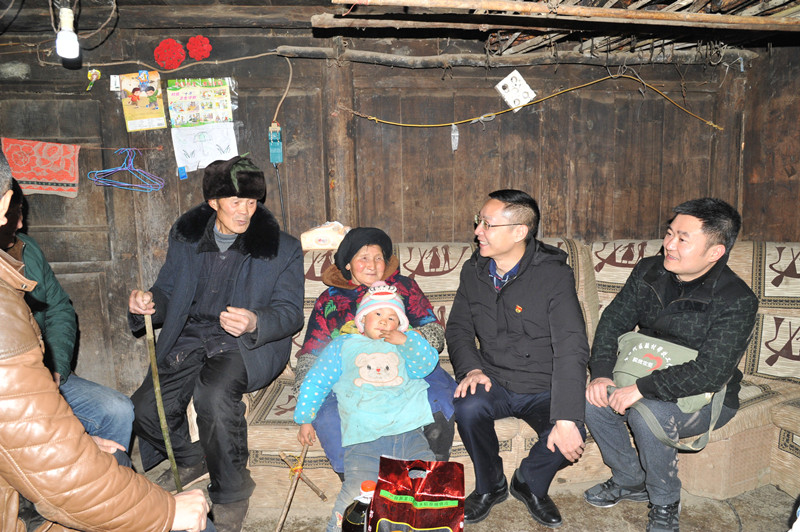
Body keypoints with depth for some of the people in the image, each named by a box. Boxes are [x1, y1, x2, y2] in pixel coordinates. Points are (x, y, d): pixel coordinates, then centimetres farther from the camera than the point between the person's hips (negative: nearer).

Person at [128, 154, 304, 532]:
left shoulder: (283, 249, 1)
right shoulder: (186, 238, 12)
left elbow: (290, 312, -4)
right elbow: (167, 293, 18)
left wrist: (254, 321, -26)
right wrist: (148, 301, -7)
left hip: (248, 345, -4)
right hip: (190, 337, 4)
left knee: (214, 393, -33)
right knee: (145, 409, -18)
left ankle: (231, 494, -9)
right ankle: (190, 459, 16)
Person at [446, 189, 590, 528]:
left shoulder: (554, 274, -15)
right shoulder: (474, 272, 1)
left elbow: (571, 350, -21)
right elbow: (459, 328, 9)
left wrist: (566, 419, -30)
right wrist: (470, 368, -12)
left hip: (542, 389, -2)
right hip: (493, 382, 3)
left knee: (570, 436, -28)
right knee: (467, 408, -29)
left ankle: (530, 484, 9)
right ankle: (490, 486, 3)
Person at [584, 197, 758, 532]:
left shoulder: (737, 301, -21)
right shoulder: (648, 272, -3)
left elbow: (710, 373, -28)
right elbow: (614, 321, -1)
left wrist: (642, 389, -32)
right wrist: (601, 374, -16)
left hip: (707, 398, -6)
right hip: (649, 380, 6)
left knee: (647, 412, -33)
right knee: (593, 399, -17)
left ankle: (665, 504, -4)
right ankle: (630, 481, 8)